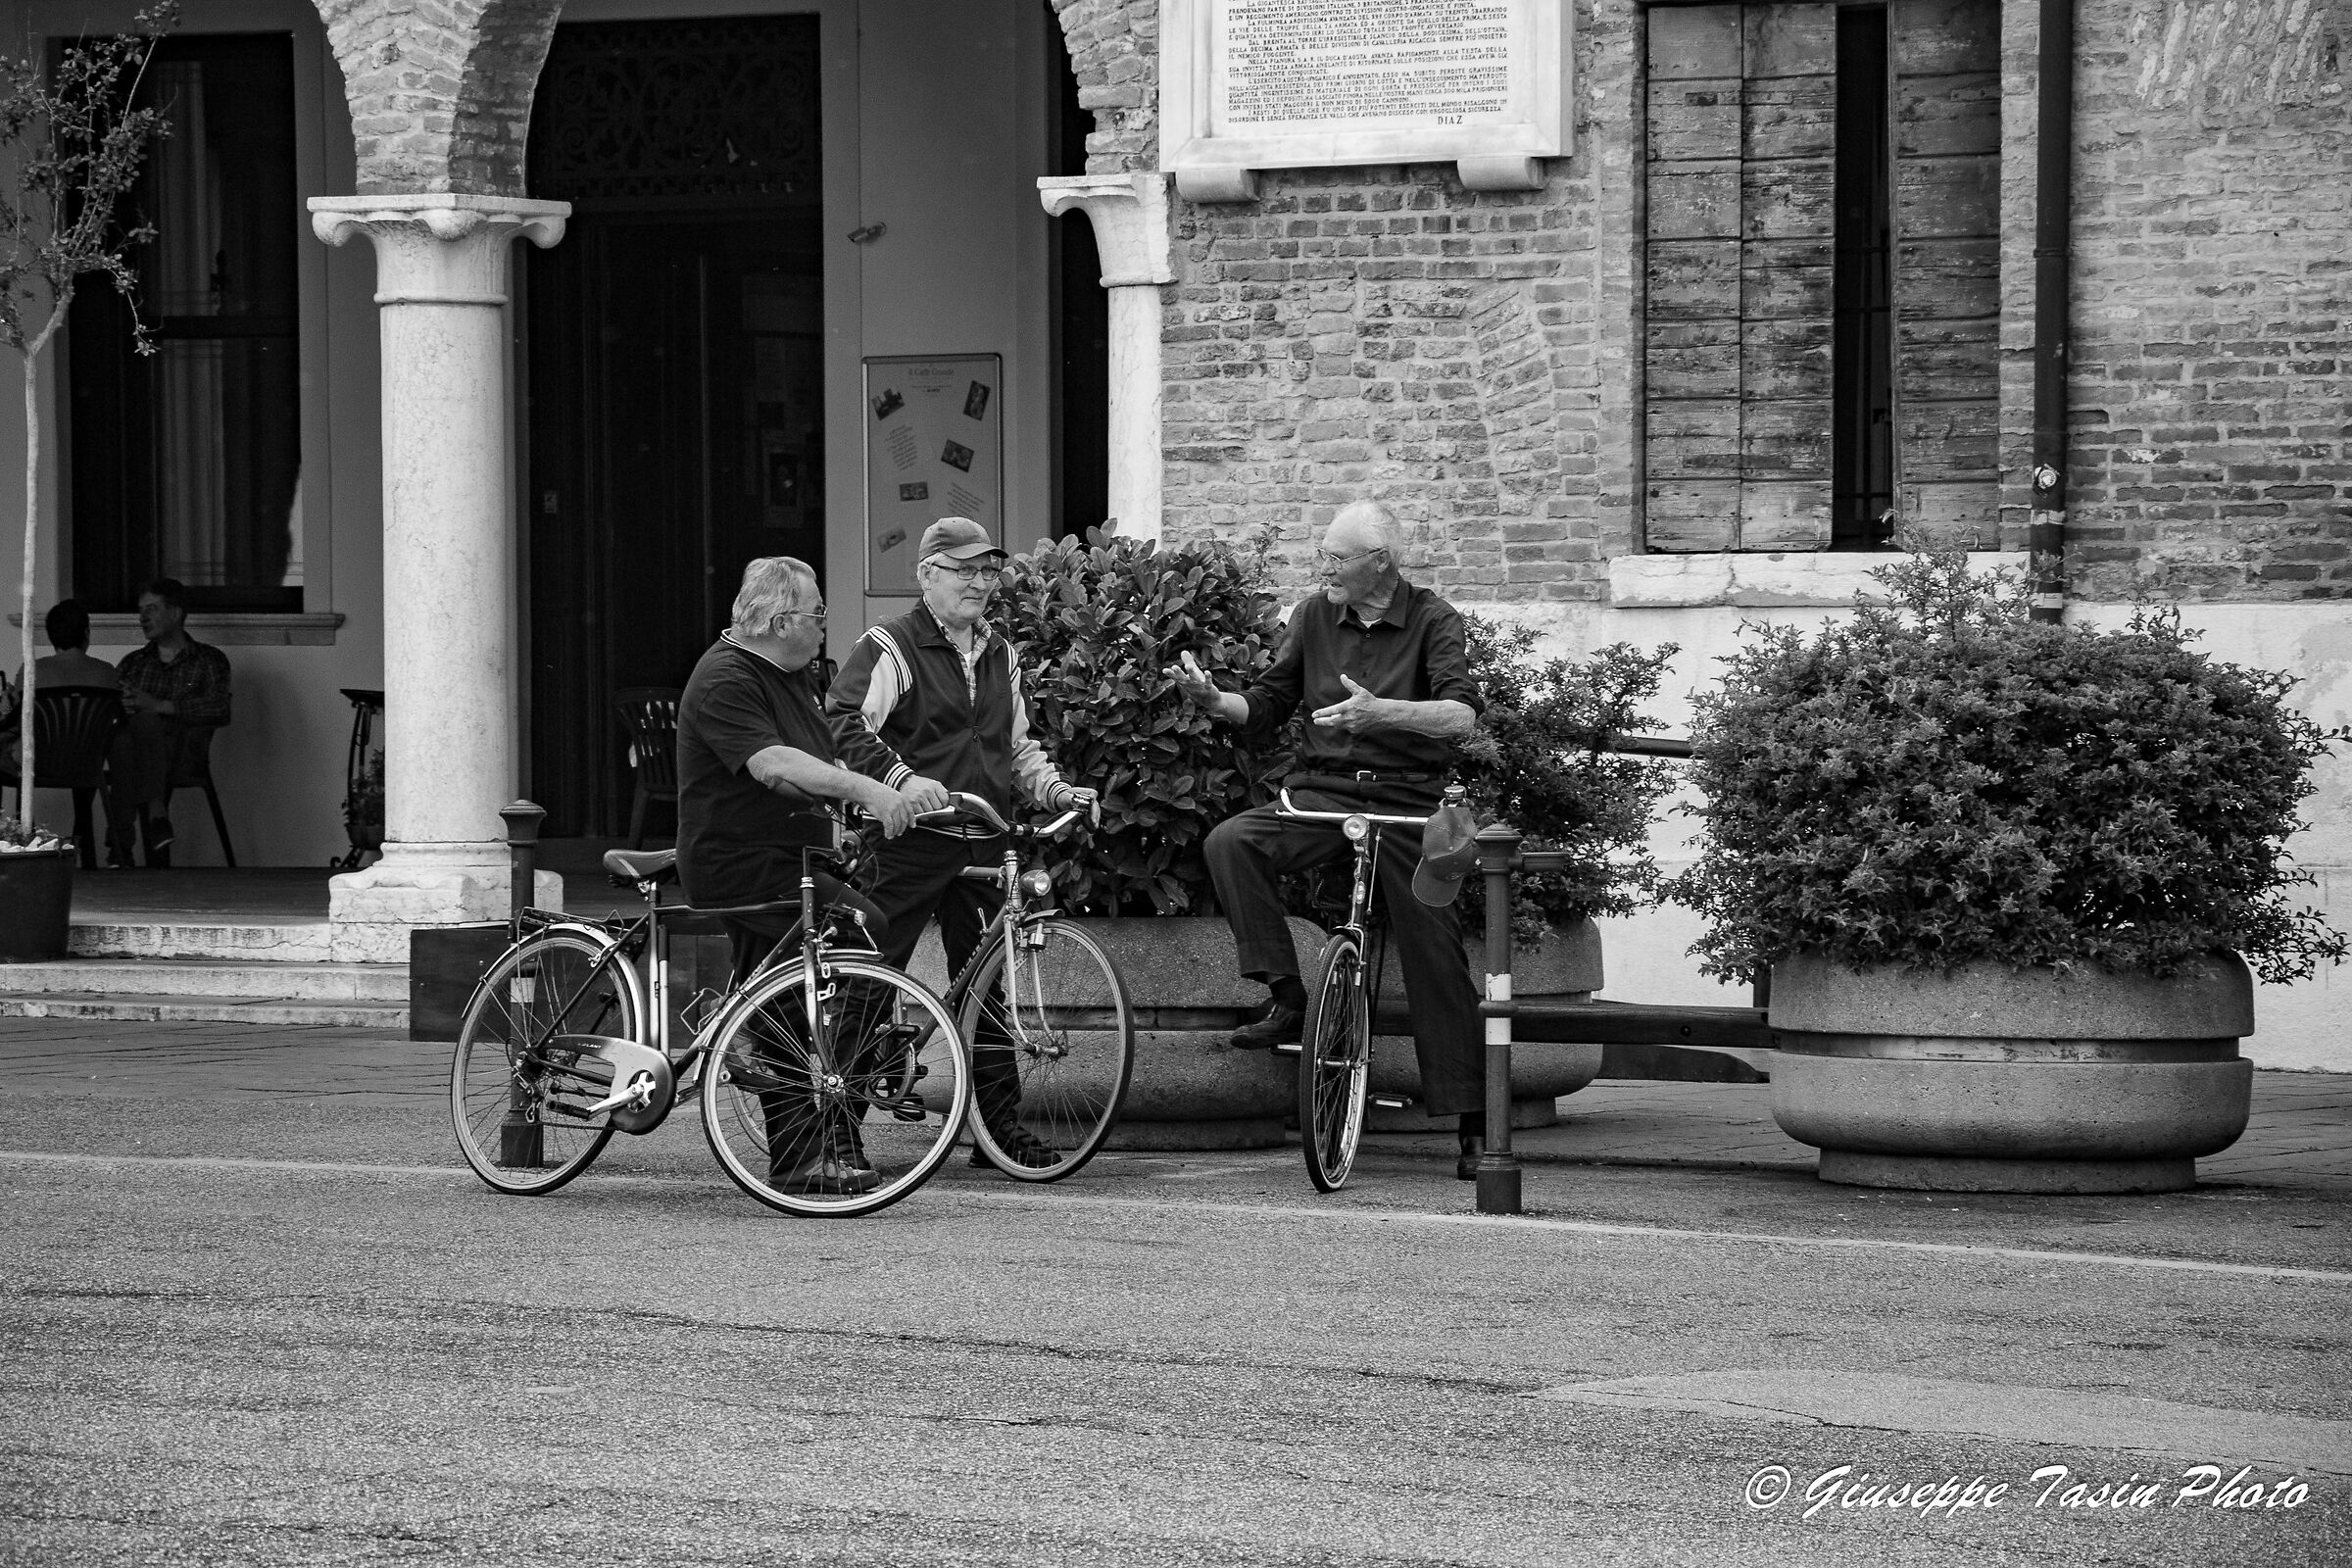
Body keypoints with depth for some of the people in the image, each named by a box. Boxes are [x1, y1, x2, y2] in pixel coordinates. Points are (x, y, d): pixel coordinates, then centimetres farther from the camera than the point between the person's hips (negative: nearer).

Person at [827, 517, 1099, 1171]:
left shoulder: (998, 654, 17)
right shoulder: (890, 649, -6)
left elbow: (1018, 744, 27)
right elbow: (846, 726, -19)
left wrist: (1054, 788, 10)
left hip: (980, 845, 6)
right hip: (907, 839, -6)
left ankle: (1000, 1122, 13)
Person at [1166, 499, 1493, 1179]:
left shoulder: (1431, 620, -5)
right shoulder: (1314, 617, 6)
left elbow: (1462, 714, -19)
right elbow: (1266, 705, 11)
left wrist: (1381, 712, -35)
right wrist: (1212, 699, -10)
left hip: (1405, 799, -3)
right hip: (1321, 792, 3)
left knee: (1436, 960, -5)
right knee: (1231, 841, -26)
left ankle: (1472, 1125, 2)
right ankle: (1286, 998, -20)